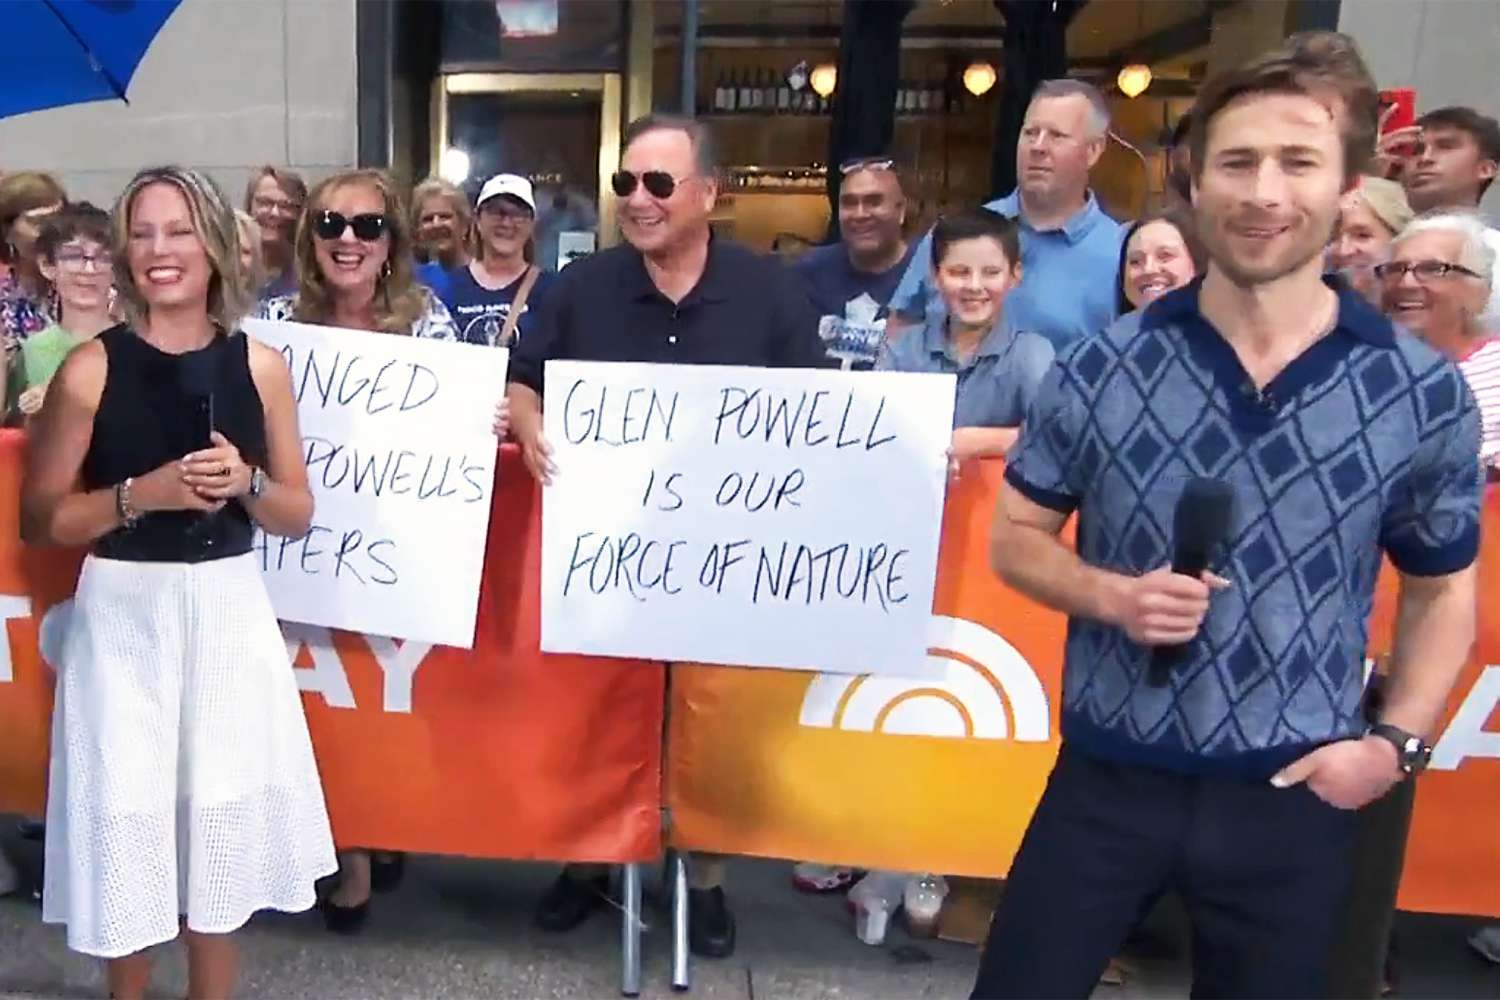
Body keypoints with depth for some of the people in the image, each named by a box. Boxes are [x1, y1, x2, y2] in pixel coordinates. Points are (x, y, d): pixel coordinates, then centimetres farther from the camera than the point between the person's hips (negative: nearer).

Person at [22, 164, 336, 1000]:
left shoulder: (261, 365, -1)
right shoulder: (91, 369, -7)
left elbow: (298, 515, 3)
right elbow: (39, 522, -4)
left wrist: (243, 482, -16)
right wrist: (143, 493, -18)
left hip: (229, 610, 2)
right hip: (124, 615, -2)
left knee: (224, 813, 13)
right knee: (126, 813, 8)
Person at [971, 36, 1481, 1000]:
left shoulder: (1427, 394, -4)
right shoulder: (1101, 368, -7)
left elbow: (1443, 592, 8)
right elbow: (1017, 537, 2)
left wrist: (1397, 742, -4)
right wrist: (1112, 596, -16)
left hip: (1293, 797, 1)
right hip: (1108, 778, 0)